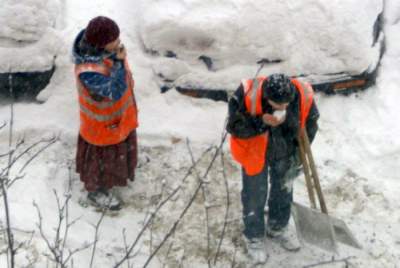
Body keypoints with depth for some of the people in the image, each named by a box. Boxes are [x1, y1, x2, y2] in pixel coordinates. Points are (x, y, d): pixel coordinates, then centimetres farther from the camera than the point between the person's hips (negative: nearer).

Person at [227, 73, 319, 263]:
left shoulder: (304, 96, -27)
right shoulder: (247, 95, -36)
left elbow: (310, 124, -7)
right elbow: (234, 126, -25)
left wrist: (299, 152, -7)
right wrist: (261, 123, -40)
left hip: (286, 155, 3)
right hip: (255, 154, -3)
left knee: (283, 193, 22)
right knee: (255, 197, 12)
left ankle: (277, 229, 50)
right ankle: (254, 238, 37)